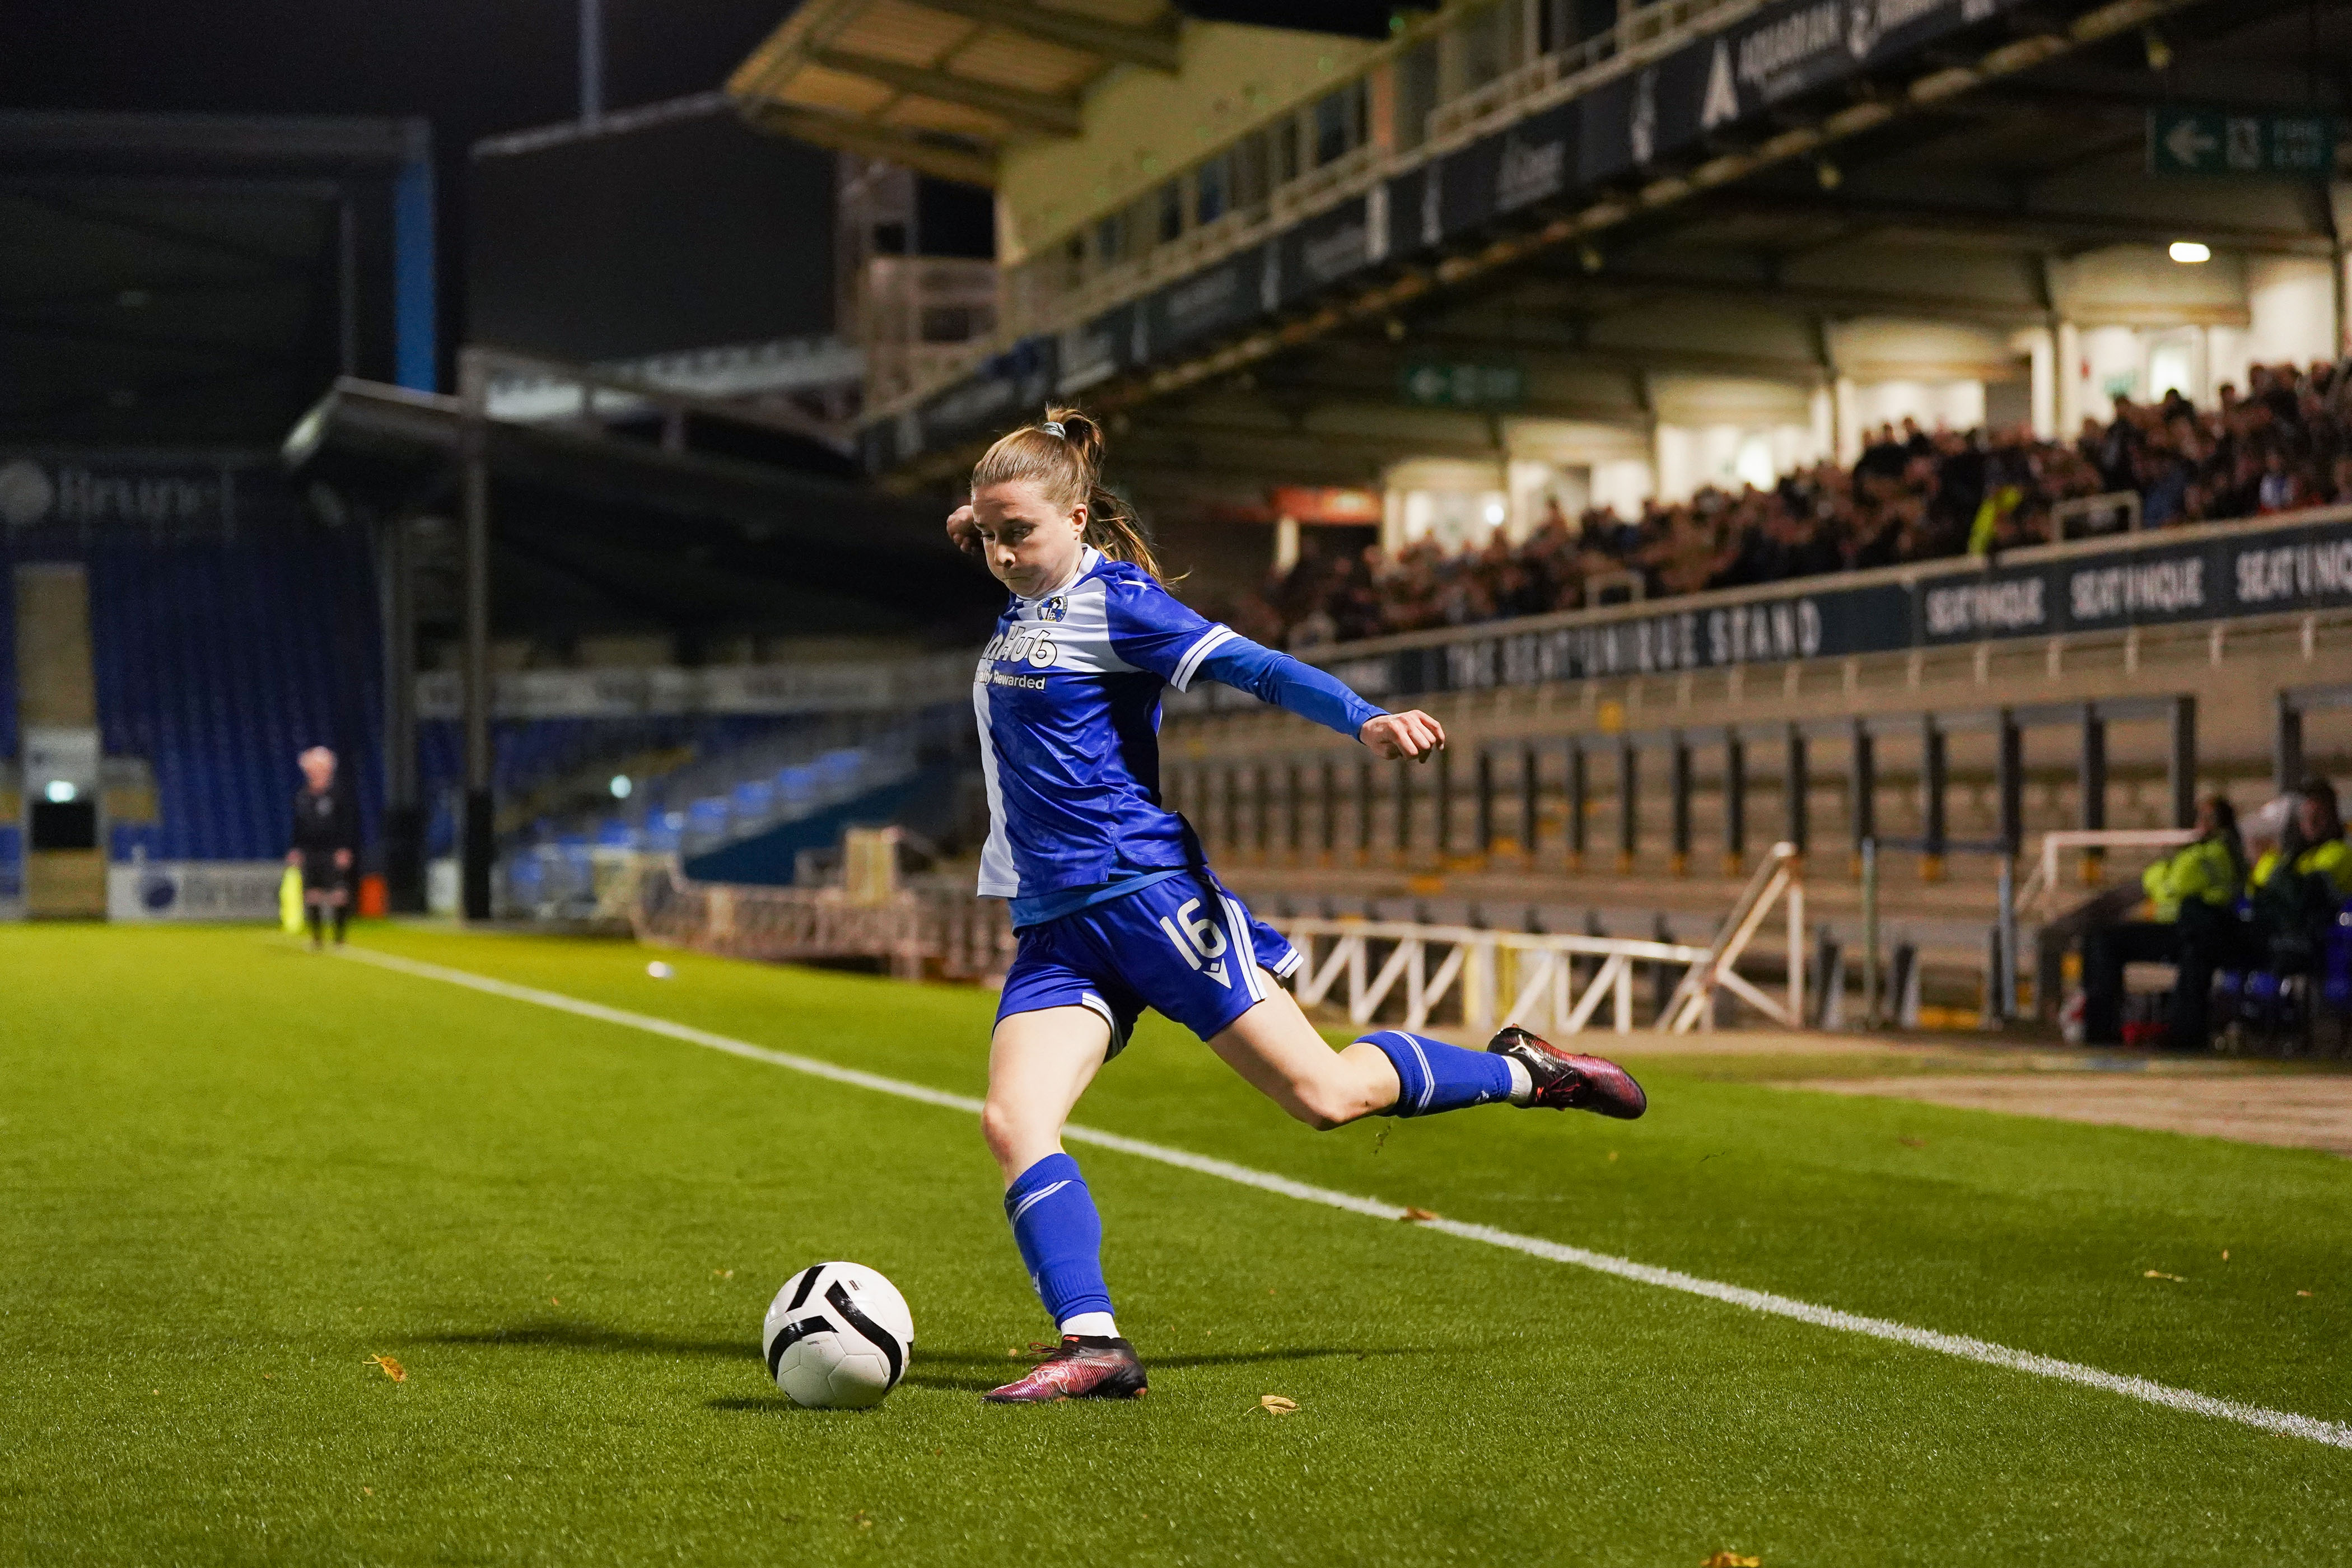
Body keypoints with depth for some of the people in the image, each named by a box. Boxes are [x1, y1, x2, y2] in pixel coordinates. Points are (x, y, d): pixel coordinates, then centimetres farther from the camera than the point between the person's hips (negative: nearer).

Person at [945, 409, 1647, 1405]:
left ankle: (1523, 1072, 17)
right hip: (1053, 928, 7)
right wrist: (982, 532, 25)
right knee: (1012, 1121, -16)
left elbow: (1252, 667, -18)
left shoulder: (1114, 600, -7)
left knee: (1325, 1092, -7)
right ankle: (1092, 1346, -21)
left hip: (1149, 892, -7)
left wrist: (1365, 722, -33)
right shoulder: (1021, 612, 17)